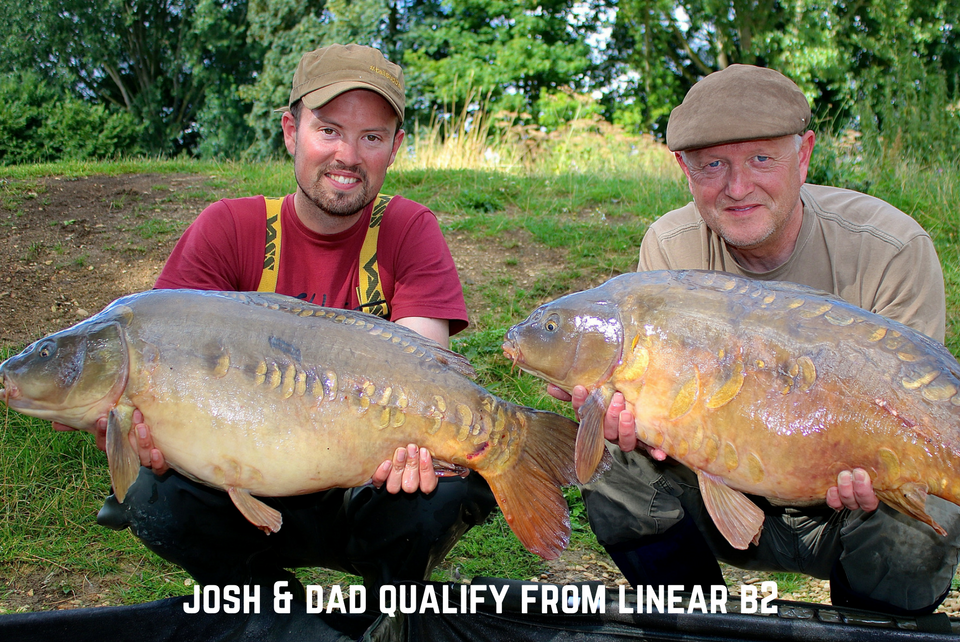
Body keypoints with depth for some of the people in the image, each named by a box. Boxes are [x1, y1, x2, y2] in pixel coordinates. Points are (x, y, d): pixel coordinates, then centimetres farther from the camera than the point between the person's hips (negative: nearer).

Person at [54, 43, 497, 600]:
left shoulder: (410, 231, -4)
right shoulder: (229, 229, -2)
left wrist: (409, 437, -40)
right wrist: (144, 417, -36)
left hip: (368, 495, 0)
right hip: (255, 496, 1)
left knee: (464, 473, -31)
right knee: (156, 496, -29)